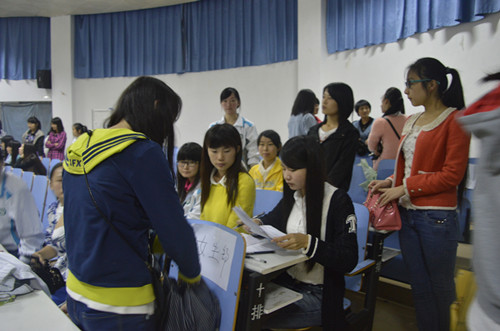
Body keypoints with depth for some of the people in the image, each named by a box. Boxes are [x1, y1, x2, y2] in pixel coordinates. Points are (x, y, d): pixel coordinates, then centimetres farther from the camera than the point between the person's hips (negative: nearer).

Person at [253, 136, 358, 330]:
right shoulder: (292, 196, 4)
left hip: (318, 293, -6)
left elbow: (349, 260, -19)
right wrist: (257, 224, 1)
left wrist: (308, 243, -32)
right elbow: (274, 218, 23)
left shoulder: (338, 200, -15)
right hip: (287, 281, 6)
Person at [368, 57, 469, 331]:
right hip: (407, 213, 7)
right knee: (419, 287, 16)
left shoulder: (455, 120, -8)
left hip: (436, 216, -7)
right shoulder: (411, 122, 13)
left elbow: (452, 174, -13)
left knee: (440, 290, 9)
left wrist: (405, 187, -14)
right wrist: (391, 182, 1)